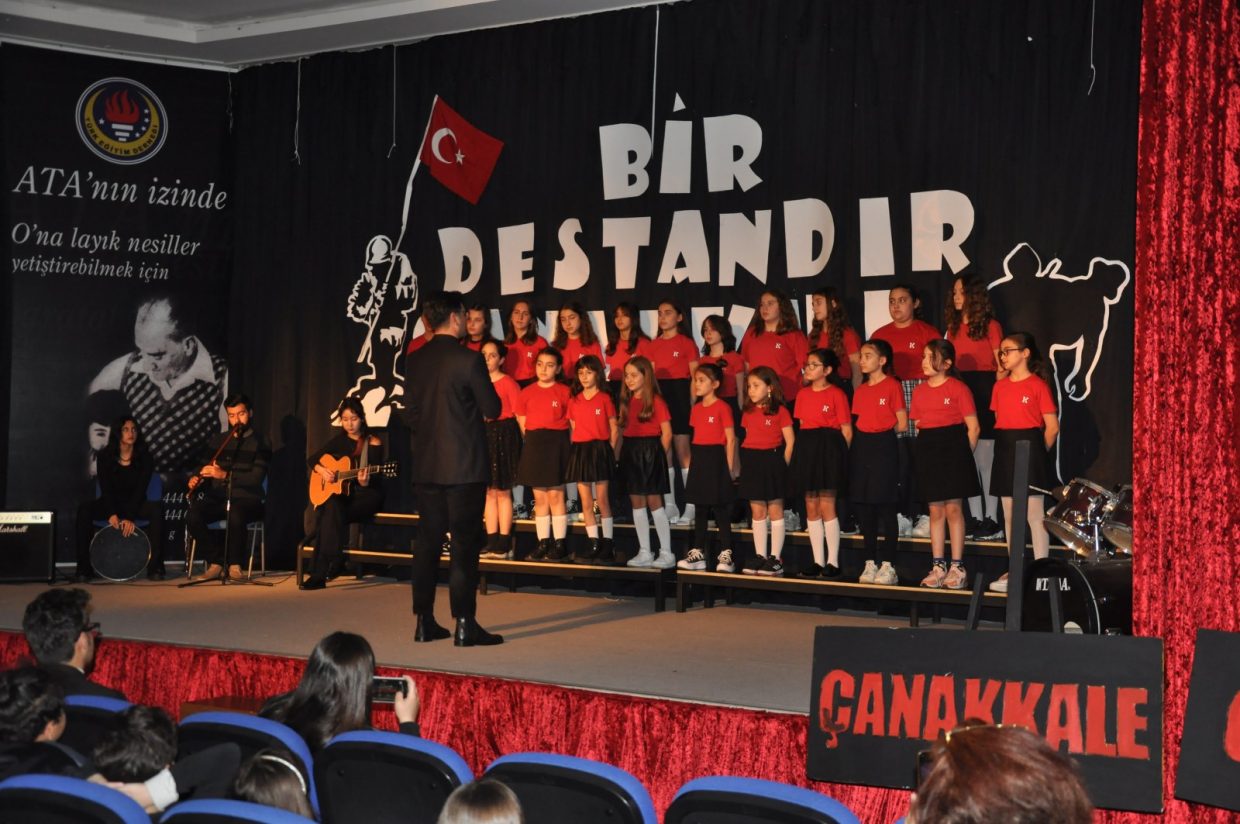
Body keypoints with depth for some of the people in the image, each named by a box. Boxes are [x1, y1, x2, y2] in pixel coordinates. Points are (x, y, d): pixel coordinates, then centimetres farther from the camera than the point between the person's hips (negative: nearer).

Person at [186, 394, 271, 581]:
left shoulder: (260, 444, 3)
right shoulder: (218, 442, 18)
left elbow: (256, 478, -12)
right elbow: (204, 470, 18)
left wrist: (224, 475, -23)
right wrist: (195, 481, -7)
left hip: (246, 499, -4)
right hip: (217, 497, 4)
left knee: (235, 515, -39)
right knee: (193, 516, -28)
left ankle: (234, 563, -15)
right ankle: (216, 561, -9)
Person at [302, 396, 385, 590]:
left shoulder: (373, 443, -5)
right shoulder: (339, 440, 9)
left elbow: (374, 482, -10)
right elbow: (312, 460, 16)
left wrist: (365, 482, -32)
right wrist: (322, 470, -4)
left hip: (366, 496, -4)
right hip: (340, 494, 4)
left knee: (332, 510, -33)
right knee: (330, 508, -32)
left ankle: (320, 573, -30)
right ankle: (325, 570, -29)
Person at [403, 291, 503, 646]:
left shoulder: (415, 360, 5)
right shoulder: (468, 360, -13)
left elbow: (410, 412, 11)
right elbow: (492, 408, -8)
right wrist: (486, 388, 10)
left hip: (427, 466, 6)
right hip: (464, 466, -6)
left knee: (428, 541, 10)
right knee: (465, 544, -2)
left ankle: (424, 621, 13)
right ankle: (464, 624, -2)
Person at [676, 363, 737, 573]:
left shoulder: (722, 408, -9)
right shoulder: (696, 408, 12)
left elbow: (730, 440, -9)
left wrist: (729, 469, -10)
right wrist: (691, 461, 9)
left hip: (716, 458, -7)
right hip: (698, 459, 7)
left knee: (720, 509, -3)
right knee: (700, 509, 11)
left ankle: (726, 555, 2)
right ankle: (698, 553, 16)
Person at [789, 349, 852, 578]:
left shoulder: (837, 394, -6)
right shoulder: (803, 394, 12)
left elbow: (847, 431, -6)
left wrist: (838, 455, -11)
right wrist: (806, 448, 5)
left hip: (829, 448, -6)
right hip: (806, 448, 6)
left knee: (826, 506, -7)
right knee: (811, 507, 6)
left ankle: (833, 562, -1)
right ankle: (818, 561, 12)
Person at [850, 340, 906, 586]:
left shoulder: (892, 386, -5)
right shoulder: (861, 390, 14)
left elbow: (902, 424, -6)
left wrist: (881, 433, 2)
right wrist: (863, 439, 2)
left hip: (884, 448, -6)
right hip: (861, 448, 7)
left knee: (886, 508, -3)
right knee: (864, 508, 7)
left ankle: (888, 566, 0)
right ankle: (870, 565, 14)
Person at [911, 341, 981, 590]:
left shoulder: (958, 388, -5)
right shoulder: (919, 391, 11)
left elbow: (973, 427, -6)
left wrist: (963, 455, -7)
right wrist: (925, 451, 5)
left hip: (952, 448, -5)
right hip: (927, 450, 5)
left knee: (953, 508, -4)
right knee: (935, 510, 7)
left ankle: (957, 568, 1)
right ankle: (938, 567, 11)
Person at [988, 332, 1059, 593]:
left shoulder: (1038, 385, -6)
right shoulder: (1000, 386, 11)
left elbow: (1052, 427, -7)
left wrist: (1037, 452, -2)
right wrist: (1007, 447, 6)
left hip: (1029, 448, -7)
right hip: (1005, 451, 7)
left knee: (1035, 515, -6)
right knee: (1010, 515, 10)